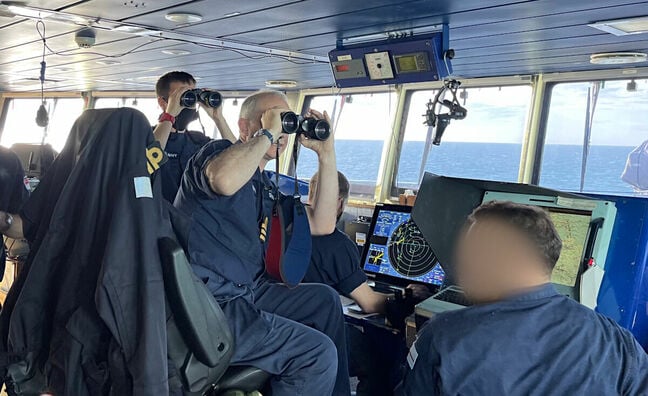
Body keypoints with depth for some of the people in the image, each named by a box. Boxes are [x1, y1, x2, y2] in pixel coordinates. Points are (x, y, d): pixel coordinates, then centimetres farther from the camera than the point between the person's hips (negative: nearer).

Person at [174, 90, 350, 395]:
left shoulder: (266, 187, 18)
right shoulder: (217, 152, -6)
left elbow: (321, 225, 10)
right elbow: (224, 180, -34)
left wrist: (326, 153, 6)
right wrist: (267, 134, -18)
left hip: (246, 292, 10)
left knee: (325, 299, 16)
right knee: (319, 352, -16)